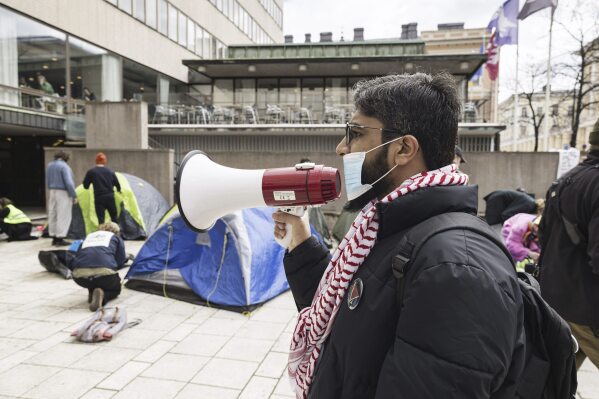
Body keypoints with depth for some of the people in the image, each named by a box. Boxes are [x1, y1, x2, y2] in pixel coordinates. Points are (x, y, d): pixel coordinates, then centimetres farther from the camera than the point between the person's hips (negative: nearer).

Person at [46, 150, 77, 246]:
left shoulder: (49, 165, 11)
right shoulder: (64, 166, -14)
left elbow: (47, 181, 16)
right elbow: (69, 182, -19)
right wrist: (74, 195, -13)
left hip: (51, 192, 8)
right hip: (63, 193, -8)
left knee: (52, 215, 12)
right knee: (63, 216, -4)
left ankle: (54, 238, 19)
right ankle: (60, 238, -5)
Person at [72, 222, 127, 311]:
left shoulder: (88, 236, 32)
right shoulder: (116, 238, 24)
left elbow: (73, 261, 29)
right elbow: (120, 262, 14)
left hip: (79, 274, 5)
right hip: (104, 272, -5)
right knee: (115, 289, 26)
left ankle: (92, 291, 10)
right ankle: (102, 294, -7)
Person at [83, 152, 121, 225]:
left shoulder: (91, 172, -3)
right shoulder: (110, 171, 5)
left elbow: (85, 186, 2)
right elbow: (117, 184, 12)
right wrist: (118, 190, 33)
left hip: (99, 198, -2)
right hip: (110, 197, 3)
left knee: (101, 219, -1)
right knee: (114, 218, 15)